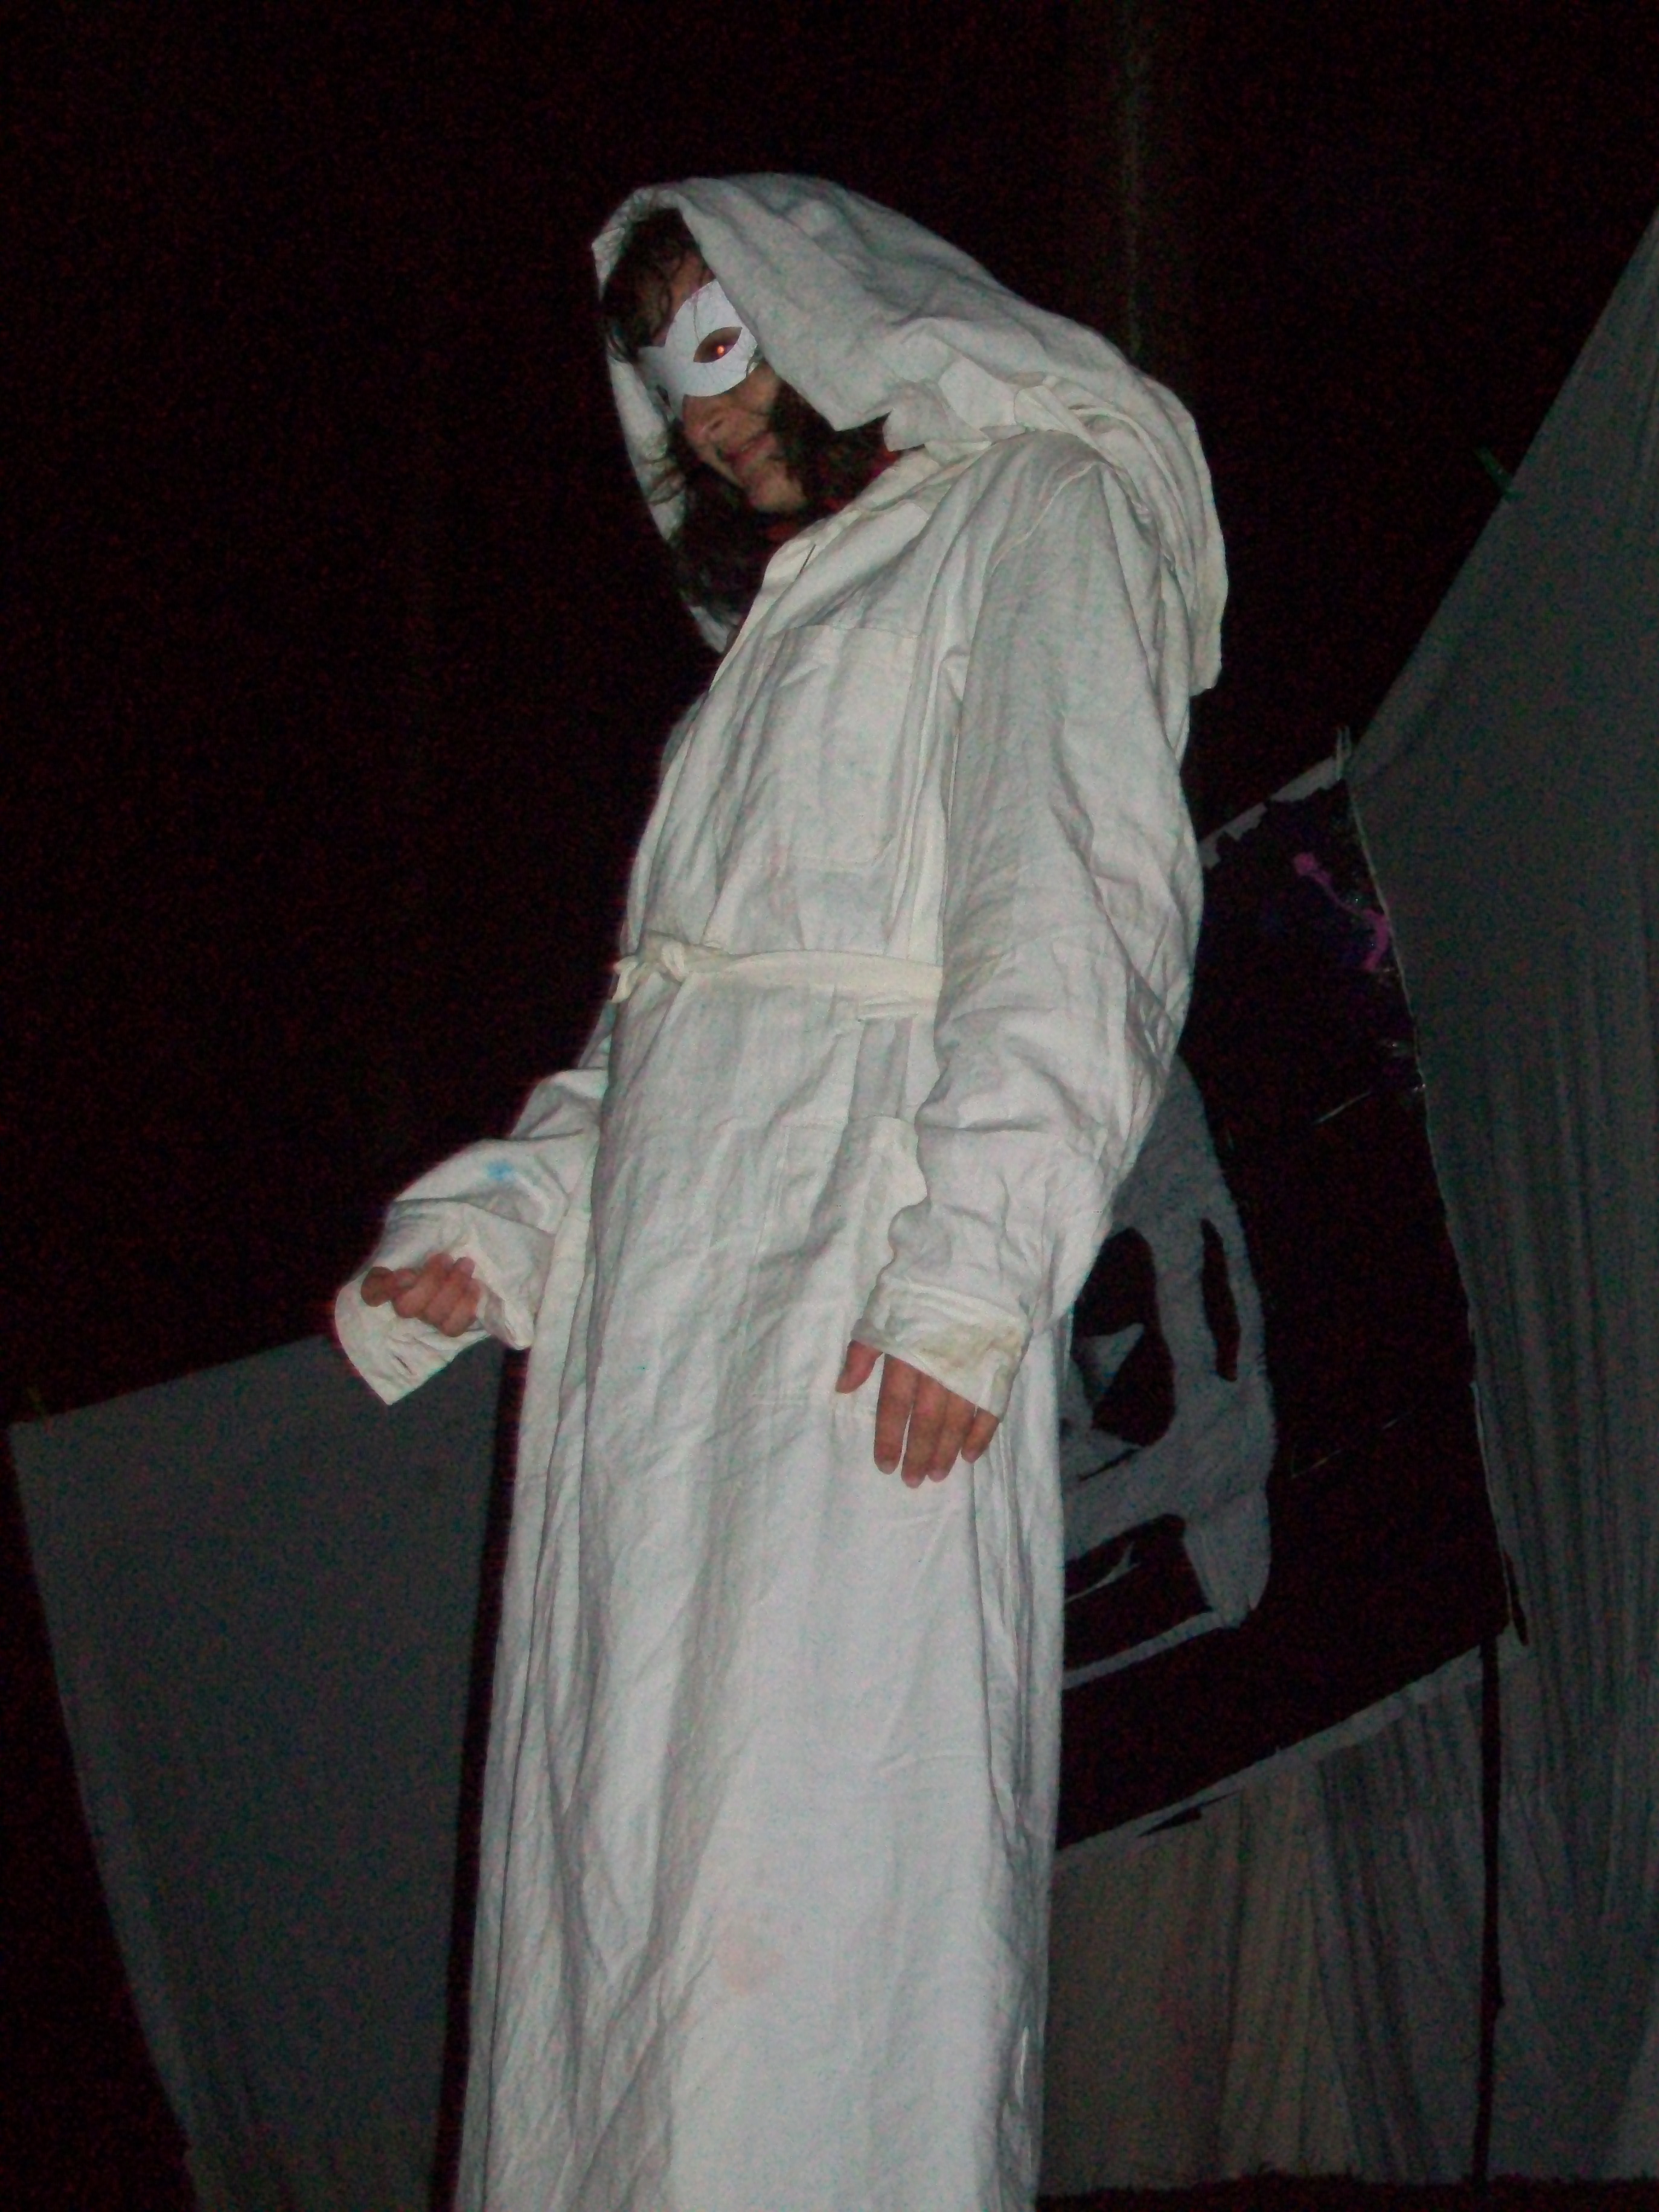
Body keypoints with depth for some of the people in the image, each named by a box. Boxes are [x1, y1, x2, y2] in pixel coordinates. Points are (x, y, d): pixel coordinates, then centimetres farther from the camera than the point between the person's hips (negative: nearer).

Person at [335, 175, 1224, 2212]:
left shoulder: (1037, 515, 6)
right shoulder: (778, 620, 30)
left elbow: (1073, 919, -8)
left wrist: (964, 1275, -19)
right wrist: (494, 1232, 13)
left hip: (852, 1308, -8)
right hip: (658, 1318, 8)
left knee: (803, 1857, -14)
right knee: (613, 1846, 1)